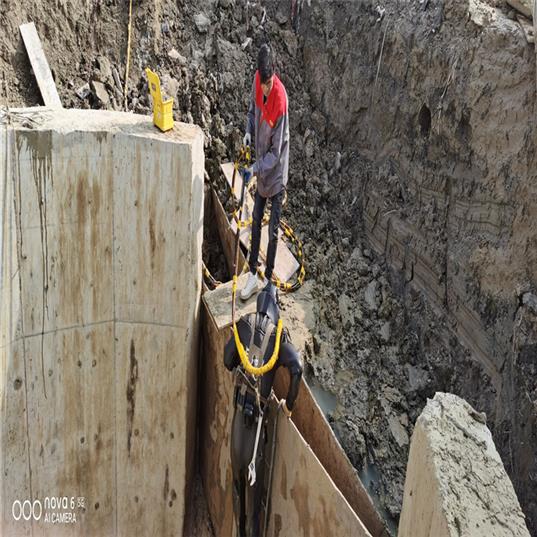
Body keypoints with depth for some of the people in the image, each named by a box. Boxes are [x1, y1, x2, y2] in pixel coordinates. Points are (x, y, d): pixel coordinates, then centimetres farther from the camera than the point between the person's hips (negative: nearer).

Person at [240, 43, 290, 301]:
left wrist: (255, 169, -30)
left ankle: (269, 280, 18)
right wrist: (249, 132, -7)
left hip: (276, 174, -7)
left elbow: (276, 153, -24)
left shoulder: (281, 101, -30)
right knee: (255, 222, 16)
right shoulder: (257, 82, -12)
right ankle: (253, 274, 30)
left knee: (272, 230, 4)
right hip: (261, 172, 7)